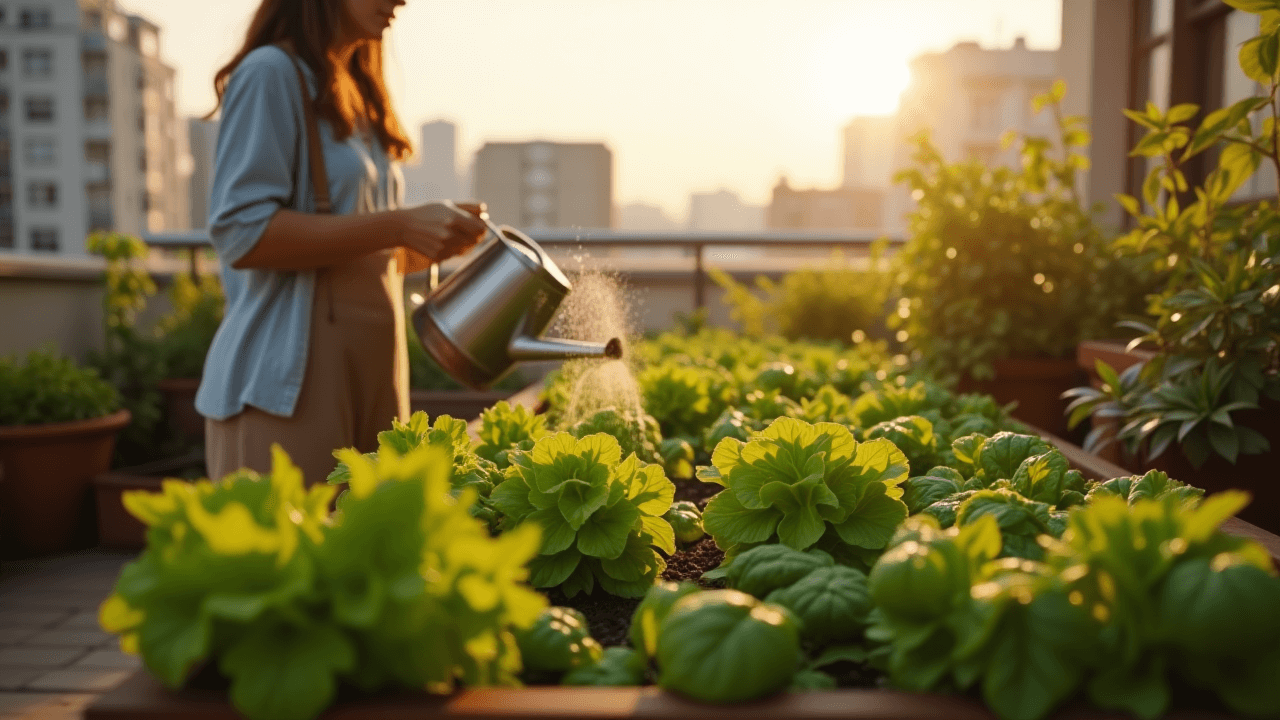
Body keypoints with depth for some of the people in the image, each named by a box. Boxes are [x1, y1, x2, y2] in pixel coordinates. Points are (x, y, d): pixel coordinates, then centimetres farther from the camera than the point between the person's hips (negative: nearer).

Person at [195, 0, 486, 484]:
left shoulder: (356, 94, 19)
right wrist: (400, 227, -20)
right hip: (291, 375, -8)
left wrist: (434, 242, 4)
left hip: (369, 370, 8)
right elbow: (241, 233, -17)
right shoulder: (271, 72, -6)